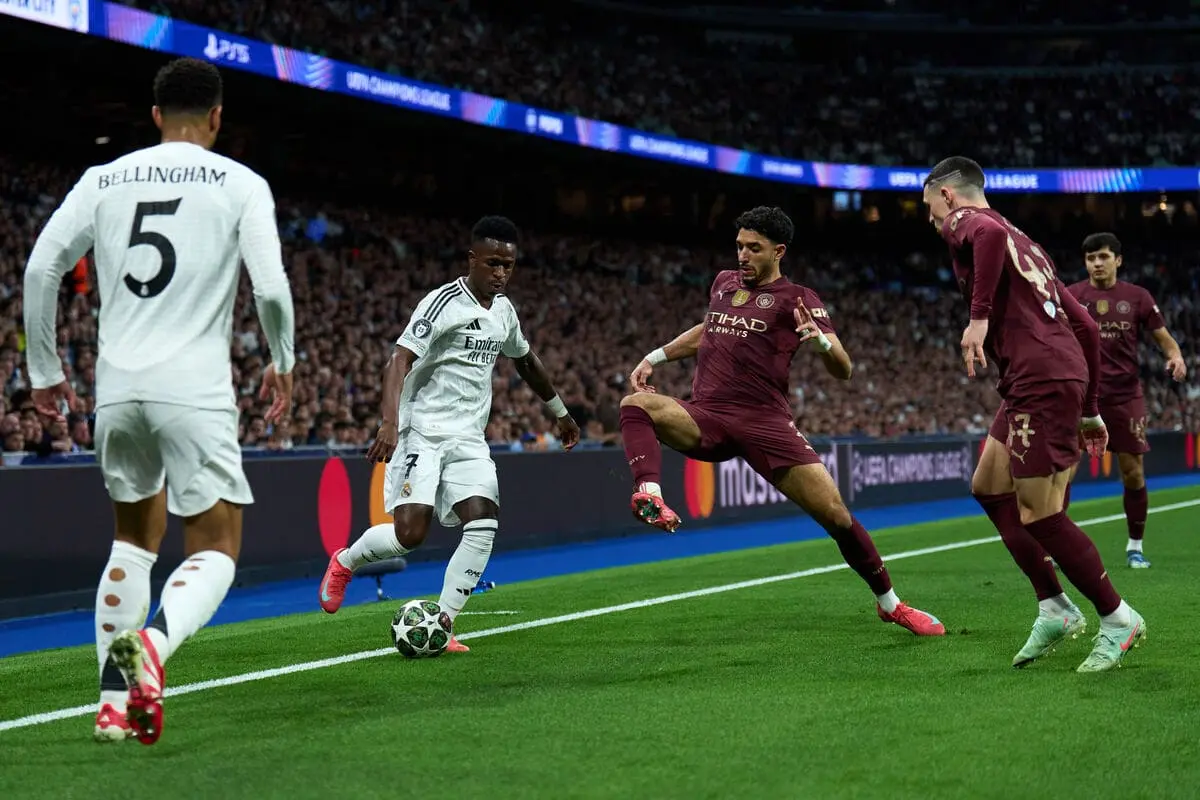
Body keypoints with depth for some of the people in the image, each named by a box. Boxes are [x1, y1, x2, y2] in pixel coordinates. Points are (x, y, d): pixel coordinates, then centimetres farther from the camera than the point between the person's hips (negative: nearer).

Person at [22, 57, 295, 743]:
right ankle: (151, 644, -29)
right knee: (215, 551, 3)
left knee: (135, 539, 22)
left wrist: (44, 369, 16)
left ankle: (114, 701, 15)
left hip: (117, 385, 4)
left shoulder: (104, 180, 11)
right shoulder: (241, 184, 1)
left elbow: (41, 270, 6)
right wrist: (283, 364, 11)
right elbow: (272, 289, -8)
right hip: (195, 389, -4)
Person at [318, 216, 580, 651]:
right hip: (423, 432, -6)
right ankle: (344, 562, 15)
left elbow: (526, 361, 31)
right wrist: (390, 424, -37)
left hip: (468, 439, 6)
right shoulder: (443, 303, -12)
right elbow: (400, 360, -23)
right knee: (410, 533, -16)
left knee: (483, 527, -13)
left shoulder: (503, 309, 12)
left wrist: (561, 412, 38)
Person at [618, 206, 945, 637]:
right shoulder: (724, 283, 19)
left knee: (836, 515, -8)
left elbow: (843, 370, -6)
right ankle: (649, 496, -48)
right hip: (705, 417, 3)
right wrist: (655, 357, 31)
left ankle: (890, 604, 13)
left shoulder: (796, 299, 4)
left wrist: (821, 341, -28)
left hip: (765, 422, -3)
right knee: (636, 404, -27)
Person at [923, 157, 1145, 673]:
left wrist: (980, 316, -28)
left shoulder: (964, 221, 3)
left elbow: (990, 234, -26)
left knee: (1039, 515, -6)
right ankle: (1054, 608, 14)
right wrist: (1090, 410, 27)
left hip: (1041, 381, -10)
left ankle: (1117, 619, 2)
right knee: (989, 486, 17)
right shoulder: (1023, 243, 28)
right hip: (1065, 374, 10)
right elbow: (1085, 326, 25)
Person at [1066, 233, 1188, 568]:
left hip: (1125, 397, 1)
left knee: (1133, 474, 2)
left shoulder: (1137, 297, 4)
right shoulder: (1070, 296, 2)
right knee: (1063, 471, -10)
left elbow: (1163, 336, 7)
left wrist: (1176, 357, -13)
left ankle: (1135, 546, 17)